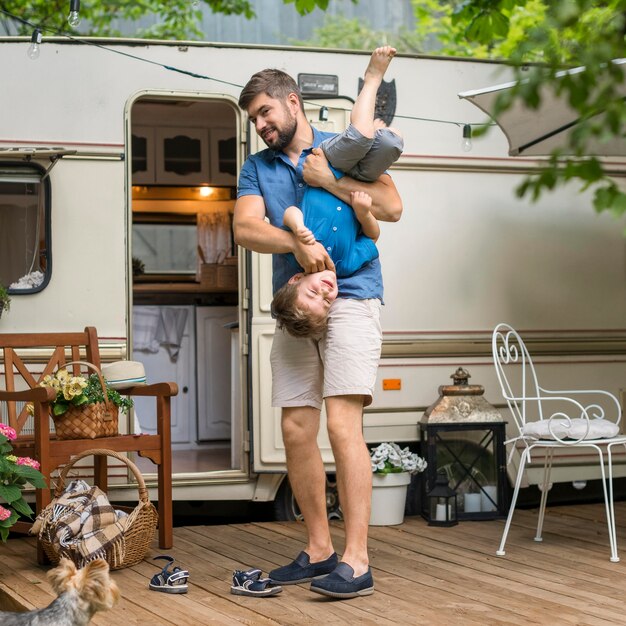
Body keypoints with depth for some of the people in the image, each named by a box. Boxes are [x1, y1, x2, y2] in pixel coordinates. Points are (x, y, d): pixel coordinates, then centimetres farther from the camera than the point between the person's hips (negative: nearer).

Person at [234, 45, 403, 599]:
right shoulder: (257, 168, 15)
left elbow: (391, 206, -6)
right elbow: (246, 228, -3)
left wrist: (327, 180, -11)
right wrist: (297, 245, -20)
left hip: (350, 298, -5)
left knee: (342, 424, -15)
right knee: (296, 431, 3)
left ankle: (357, 562, -16)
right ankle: (319, 549, 17)